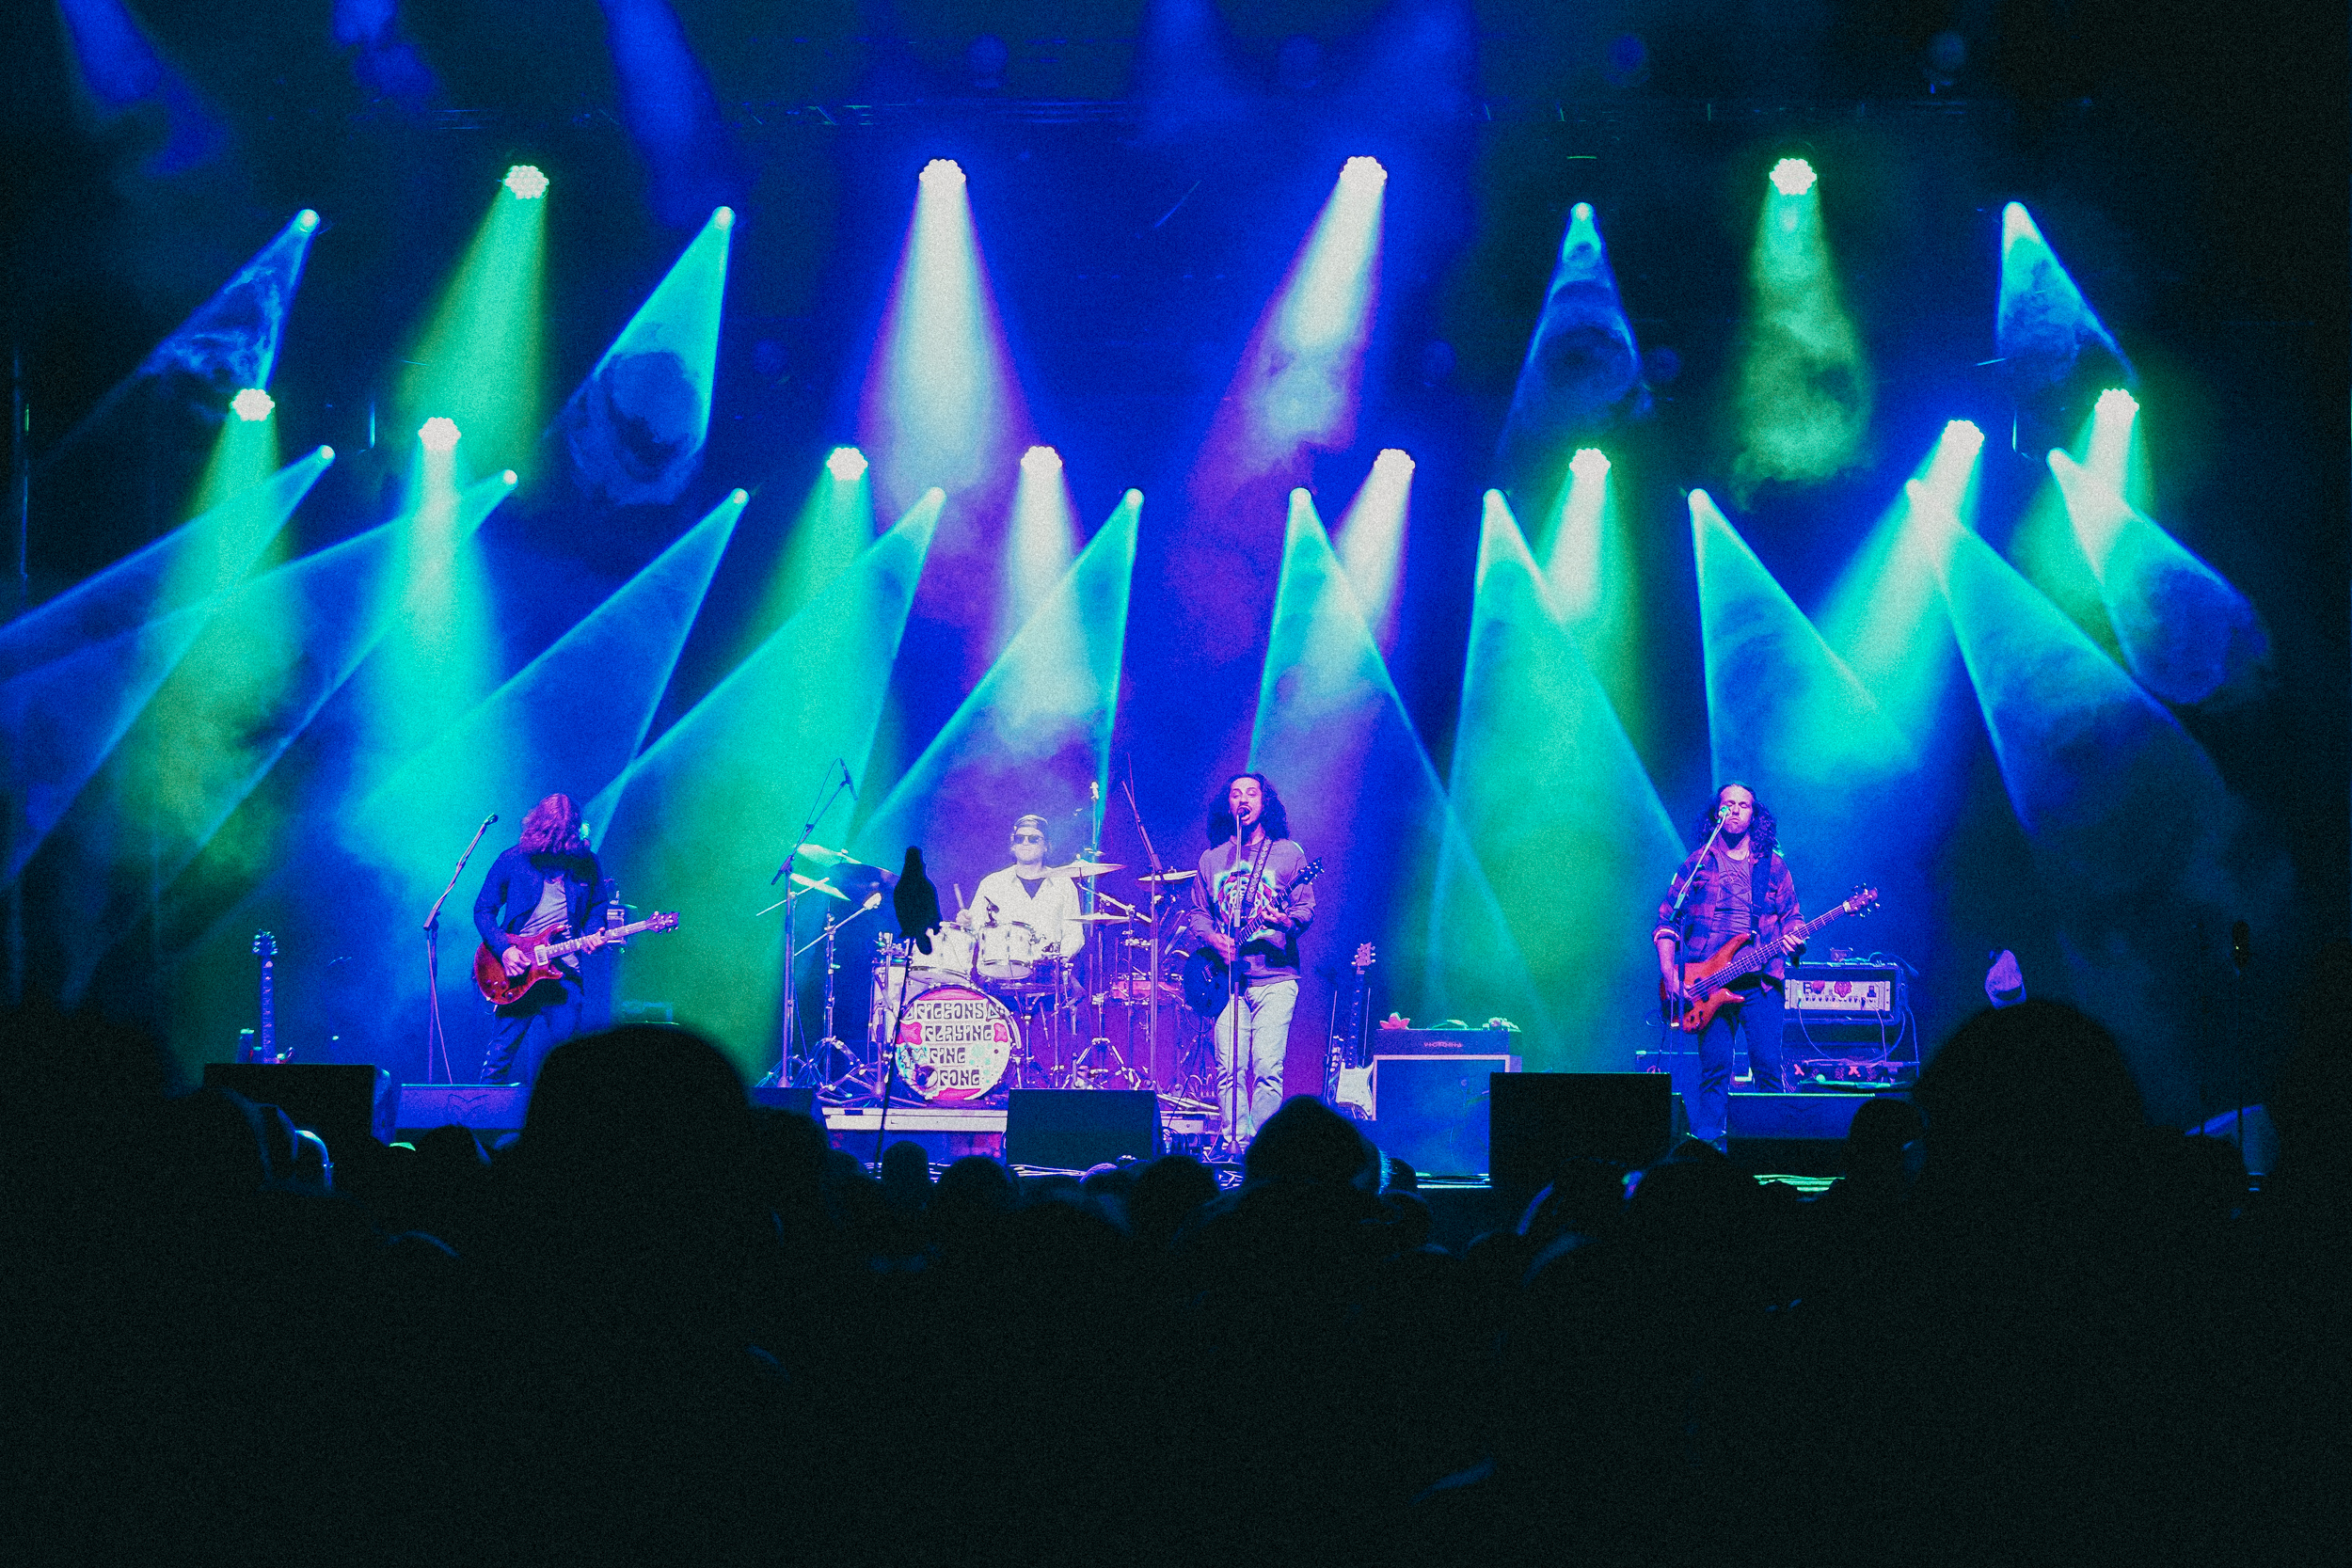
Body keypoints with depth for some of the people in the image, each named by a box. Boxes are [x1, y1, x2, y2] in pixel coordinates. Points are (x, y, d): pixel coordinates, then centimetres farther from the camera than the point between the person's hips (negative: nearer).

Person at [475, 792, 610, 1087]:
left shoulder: (586, 863, 5)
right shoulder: (513, 861, -1)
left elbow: (597, 909, 18)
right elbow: (483, 910, 3)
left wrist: (592, 936, -4)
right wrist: (504, 950, -11)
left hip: (566, 973, 2)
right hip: (518, 970, -2)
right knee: (503, 1047, -3)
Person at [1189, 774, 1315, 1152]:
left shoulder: (1288, 853, 6)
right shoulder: (1211, 859, 14)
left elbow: (1307, 907, 2)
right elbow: (1198, 912, 17)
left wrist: (1286, 921, -20)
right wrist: (1214, 938, -3)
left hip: (1275, 976, -3)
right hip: (1228, 978, 3)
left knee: (1267, 1070, -10)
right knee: (1230, 1070, -4)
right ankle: (1236, 1146, 2)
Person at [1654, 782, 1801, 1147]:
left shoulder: (1773, 866, 14)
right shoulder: (1697, 864, 13)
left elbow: (1793, 916, 16)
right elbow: (1667, 919, 11)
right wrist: (1668, 970, -2)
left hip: (1760, 980, 0)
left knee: (1768, 1063, -9)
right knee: (1714, 1068, -4)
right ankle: (1707, 1142, 0)